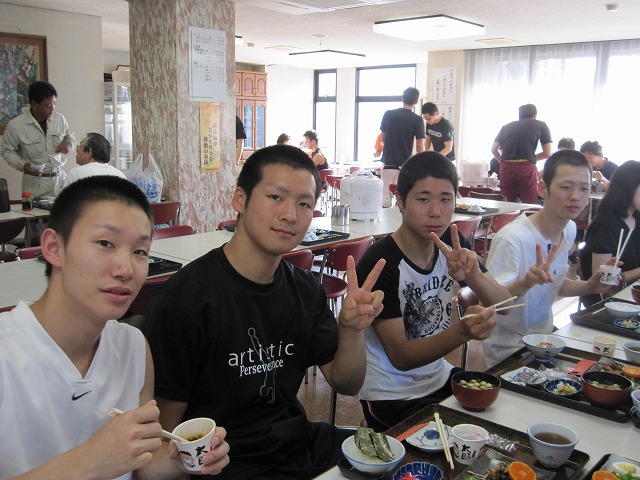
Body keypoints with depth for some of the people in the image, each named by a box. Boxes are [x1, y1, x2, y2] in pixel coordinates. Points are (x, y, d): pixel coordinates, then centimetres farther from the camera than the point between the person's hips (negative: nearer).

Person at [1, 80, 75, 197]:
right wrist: (22, 165, -14)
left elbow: (69, 136, 17)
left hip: (60, 177, 3)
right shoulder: (16, 125, -9)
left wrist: (69, 143, -6)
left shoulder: (59, 119, -1)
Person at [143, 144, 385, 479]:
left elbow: (346, 384, 4)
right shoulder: (182, 302, -19)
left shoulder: (304, 289, 2)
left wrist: (352, 329, -13)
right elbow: (166, 428, -12)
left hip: (300, 443, 6)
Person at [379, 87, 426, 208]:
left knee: (385, 198, 7)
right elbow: (419, 146, -8)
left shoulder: (388, 114, 2)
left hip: (388, 162, 3)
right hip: (405, 165, -2)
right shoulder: (417, 120, -7)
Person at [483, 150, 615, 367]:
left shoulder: (570, 230, 0)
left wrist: (588, 286, -3)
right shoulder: (512, 239, -28)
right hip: (508, 350, -8)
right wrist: (526, 283, -45)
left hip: (544, 338, 8)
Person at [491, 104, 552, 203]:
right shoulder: (541, 125, 13)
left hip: (506, 168, 3)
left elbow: (494, 149, 14)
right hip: (527, 168, -3)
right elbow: (547, 154, 9)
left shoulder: (506, 127, 21)